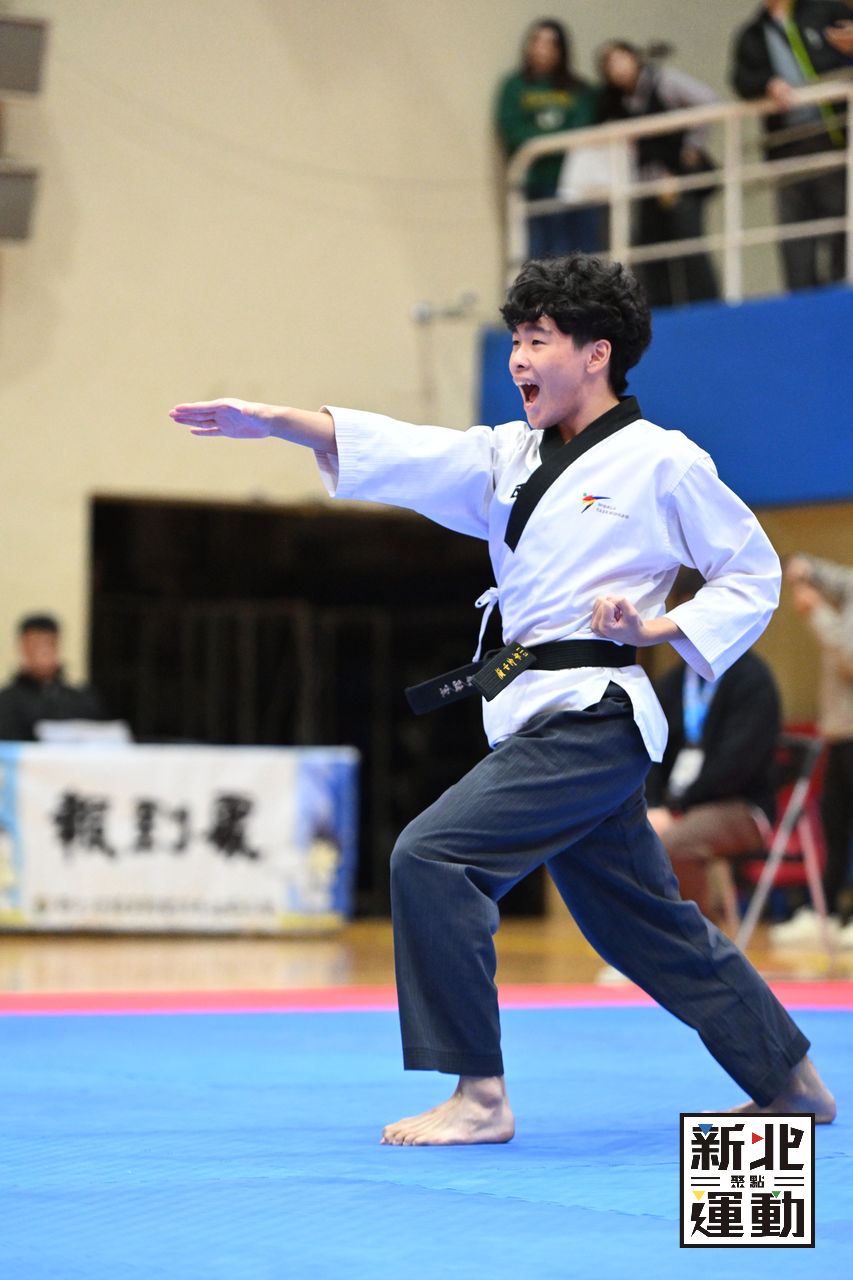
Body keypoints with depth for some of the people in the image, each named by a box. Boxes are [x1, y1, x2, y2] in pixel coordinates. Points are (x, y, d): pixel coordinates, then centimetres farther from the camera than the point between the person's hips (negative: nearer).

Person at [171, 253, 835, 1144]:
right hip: (537, 718, 8)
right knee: (645, 925, 16)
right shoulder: (510, 457, 14)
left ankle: (479, 1096, -14)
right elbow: (407, 454, 0)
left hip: (591, 718, -8)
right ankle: (791, 1080, 31)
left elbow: (753, 575, 2)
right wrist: (275, 421, -13)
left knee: (434, 855, -20)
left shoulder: (662, 462, -5)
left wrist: (657, 629, -13)